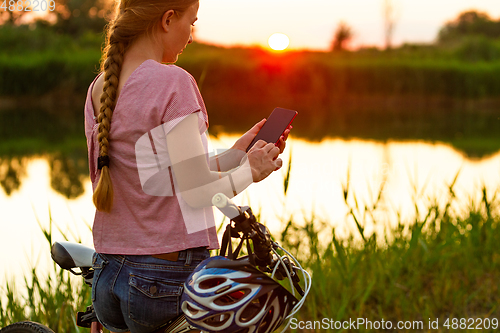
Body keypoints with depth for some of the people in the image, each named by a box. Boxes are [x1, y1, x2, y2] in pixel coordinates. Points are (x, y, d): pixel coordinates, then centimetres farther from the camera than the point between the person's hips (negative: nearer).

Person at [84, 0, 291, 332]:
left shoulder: (97, 90, 9)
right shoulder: (172, 81, -15)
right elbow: (197, 191, -14)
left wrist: (234, 155, 15)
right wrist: (251, 171, 4)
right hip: (169, 280, -8)